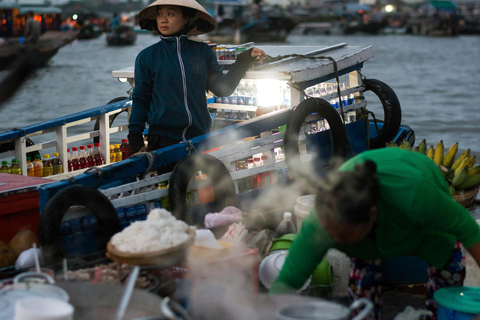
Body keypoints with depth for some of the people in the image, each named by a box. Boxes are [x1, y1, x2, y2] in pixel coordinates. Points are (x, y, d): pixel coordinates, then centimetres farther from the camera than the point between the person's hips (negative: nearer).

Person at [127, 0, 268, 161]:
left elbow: (223, 88, 8)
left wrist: (244, 60, 1)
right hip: (162, 140, -2)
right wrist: (135, 139, -3)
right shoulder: (147, 57, 1)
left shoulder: (203, 51, 5)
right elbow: (140, 101, 4)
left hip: (200, 136, 2)